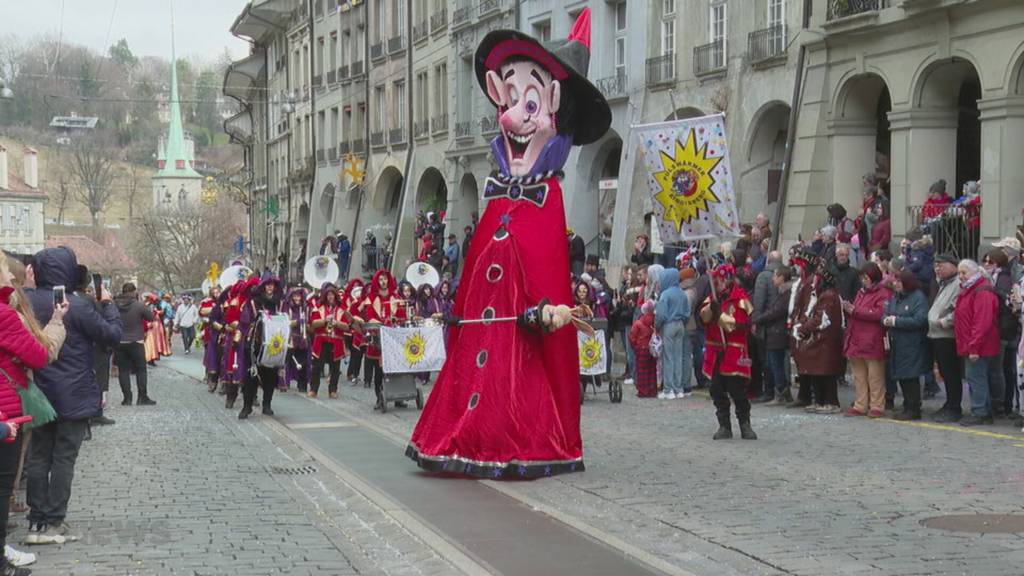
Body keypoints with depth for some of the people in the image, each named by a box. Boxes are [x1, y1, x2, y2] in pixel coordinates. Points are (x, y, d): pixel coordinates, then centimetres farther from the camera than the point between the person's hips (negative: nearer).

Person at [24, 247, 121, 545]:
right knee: (63, 458, 2)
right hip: (72, 395, -5)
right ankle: (53, 523, 3)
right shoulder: (77, 306, -17)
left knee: (38, 456, 11)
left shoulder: (27, 302, -2)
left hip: (38, 394, 5)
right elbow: (112, 334, -10)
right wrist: (107, 305, 3)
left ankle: (37, 521, 13)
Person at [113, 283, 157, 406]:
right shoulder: (139, 305, -13)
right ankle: (143, 397, 6)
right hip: (136, 343, -2)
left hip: (119, 343, 2)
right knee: (141, 369, 7)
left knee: (123, 370, 8)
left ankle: (127, 397, 7)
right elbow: (152, 318, -2)